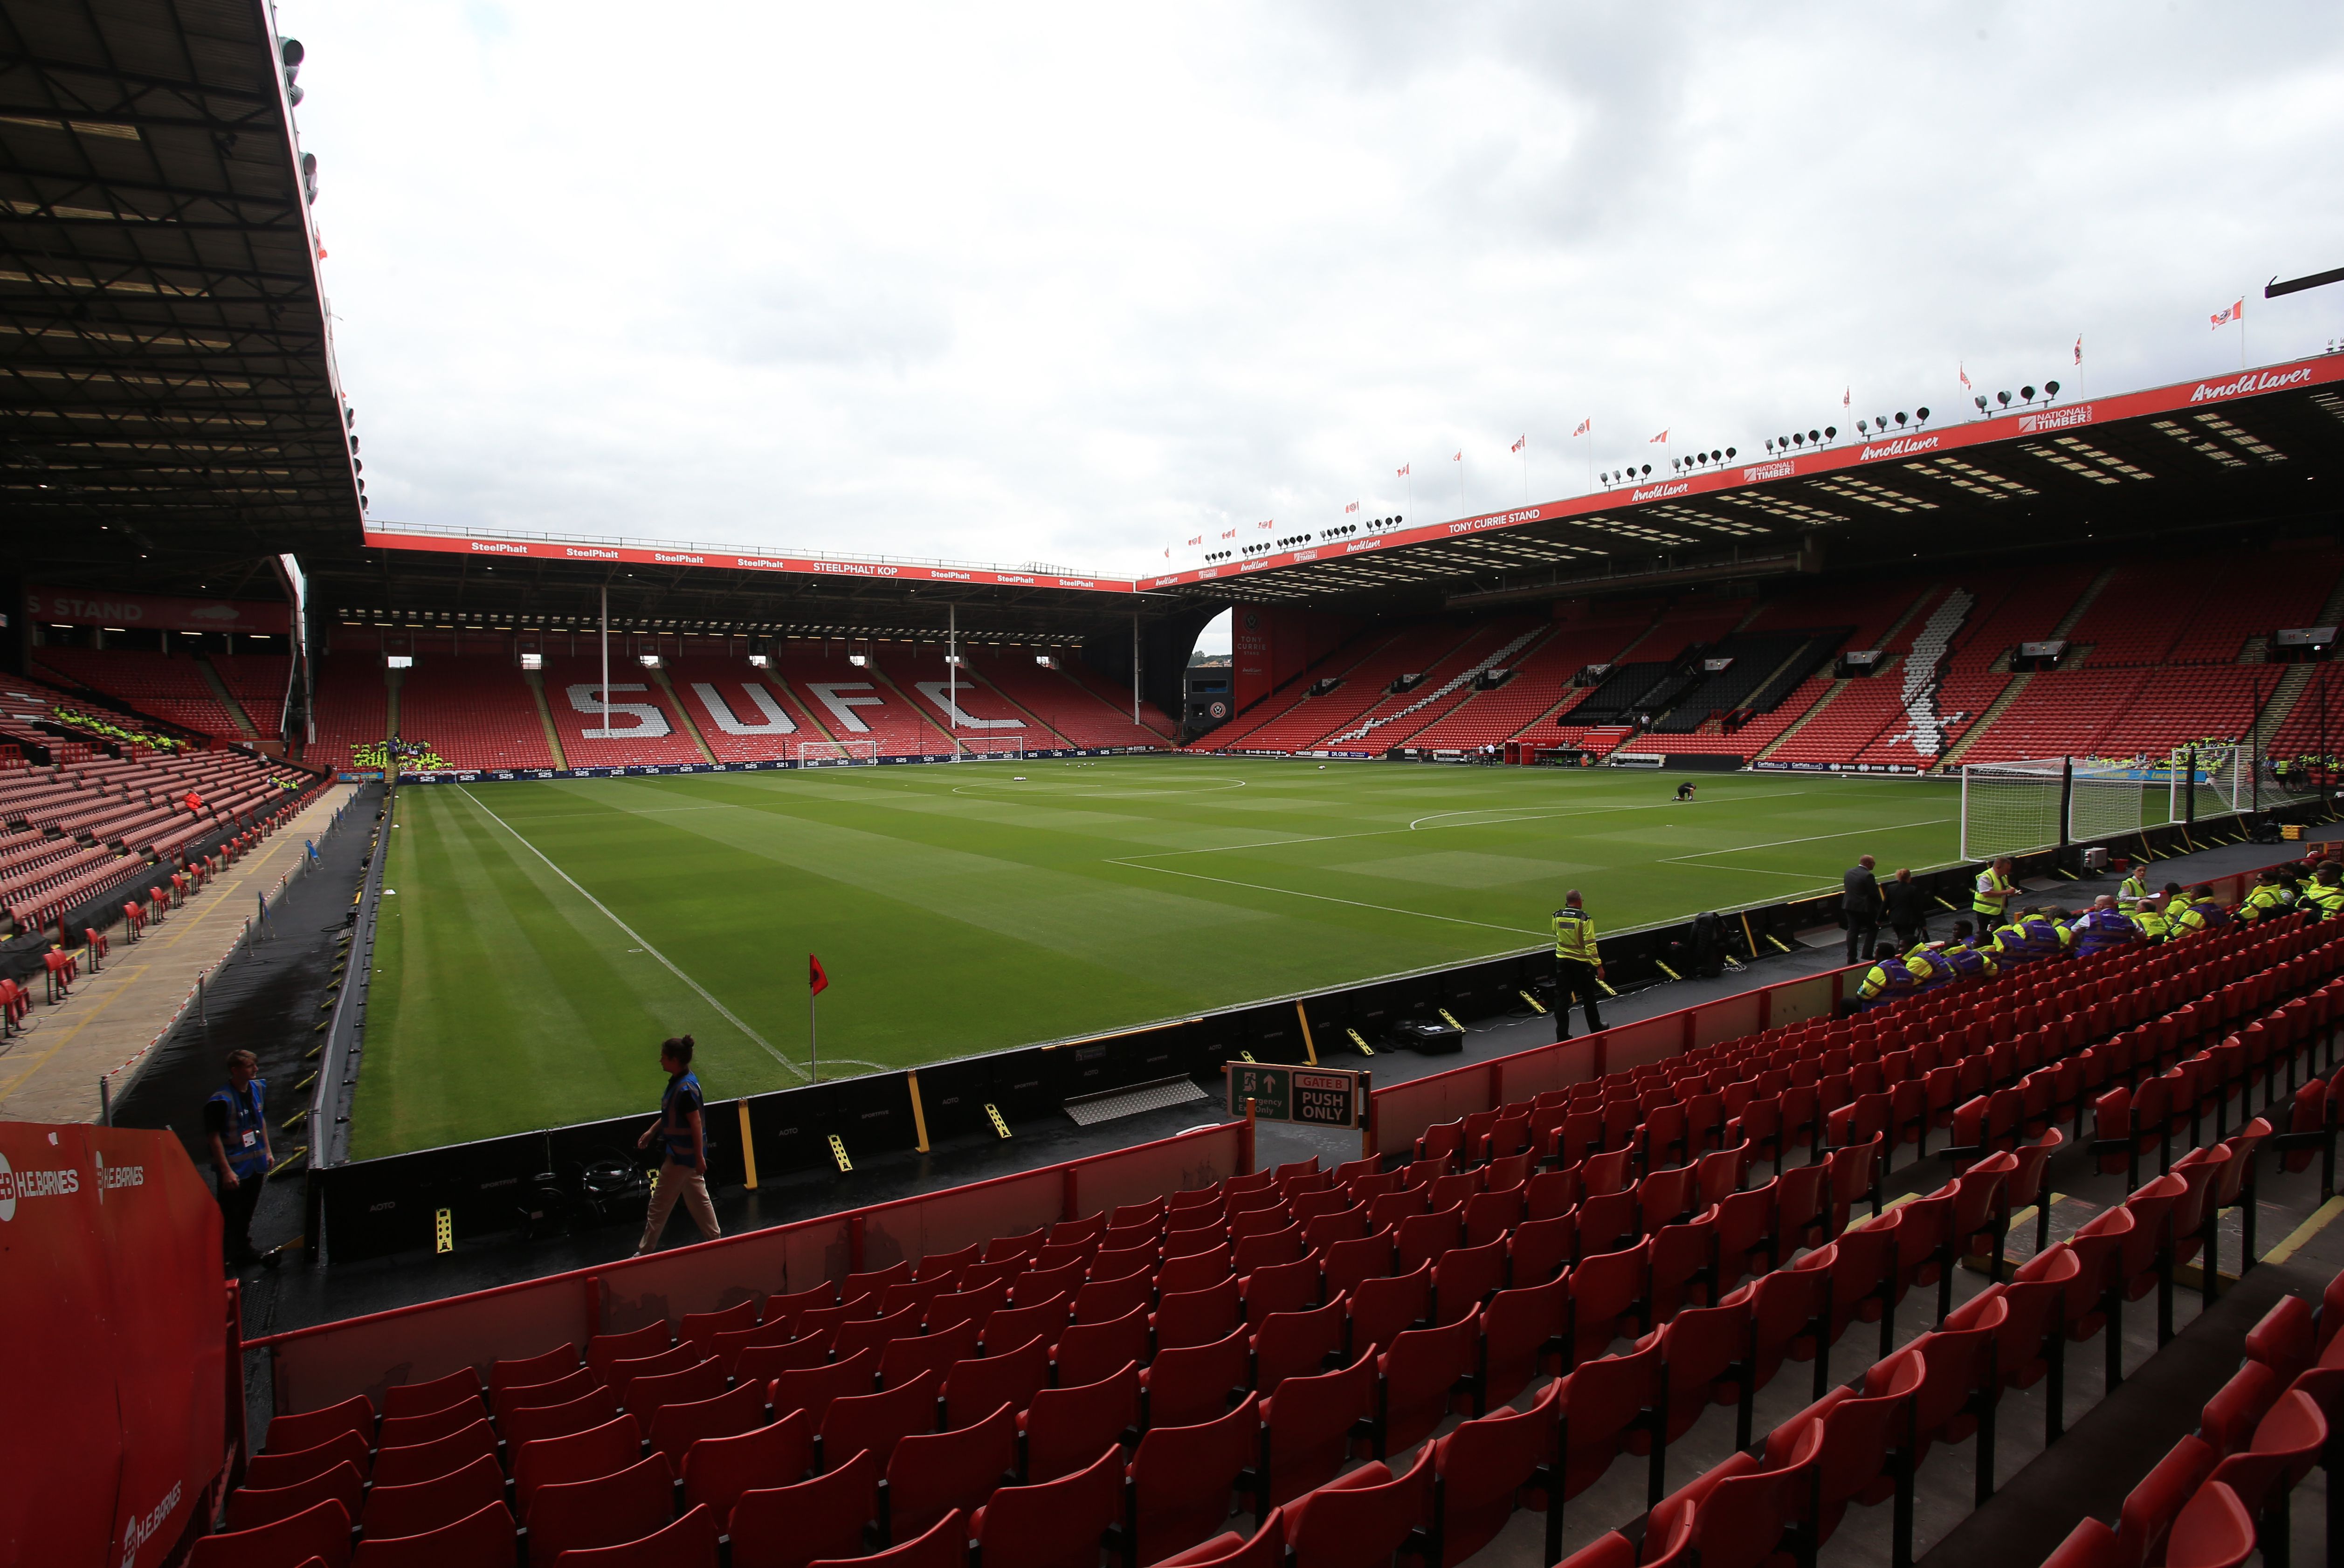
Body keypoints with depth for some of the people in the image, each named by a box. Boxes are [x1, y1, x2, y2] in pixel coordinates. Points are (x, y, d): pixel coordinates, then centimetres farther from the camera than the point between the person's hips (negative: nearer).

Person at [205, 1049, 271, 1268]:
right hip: (234, 1169, -7)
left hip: (256, 1164, 7)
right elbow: (214, 1137, -19)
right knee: (230, 1216, 1)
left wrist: (267, 1151, 16)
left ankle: (243, 1250, 34)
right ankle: (225, 1258, 14)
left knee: (247, 1212, 20)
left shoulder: (258, 1088, 2)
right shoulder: (220, 1100, -21)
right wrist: (226, 1171, -19)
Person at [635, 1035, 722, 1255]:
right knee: (697, 1198, 19)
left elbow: (696, 1124, -24)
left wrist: (700, 1158, -20)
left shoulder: (685, 1089, -26)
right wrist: (651, 1131, 22)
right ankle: (715, 1239, 28)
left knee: (660, 1204, 5)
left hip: (681, 1155, -10)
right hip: (686, 1153, 10)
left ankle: (644, 1253, 19)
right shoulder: (679, 1080, 4)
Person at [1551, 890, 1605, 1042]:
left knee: (1562, 998, 6)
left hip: (1562, 961, 3)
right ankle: (1595, 1029, 32)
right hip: (1582, 962, -3)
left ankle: (1562, 1035, 6)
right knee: (1588, 997, 15)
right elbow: (1590, 945, -19)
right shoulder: (1585, 919, -17)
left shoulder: (1557, 916, -3)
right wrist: (1598, 966, -14)